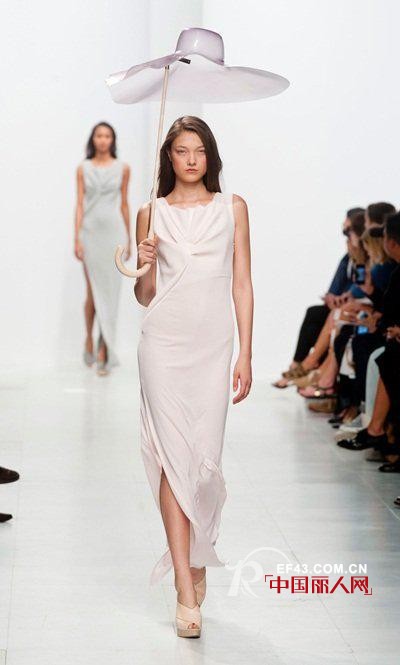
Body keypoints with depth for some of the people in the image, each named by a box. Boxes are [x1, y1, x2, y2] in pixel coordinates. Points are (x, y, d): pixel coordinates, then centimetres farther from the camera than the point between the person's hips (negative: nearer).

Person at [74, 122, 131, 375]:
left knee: (109, 292, -4)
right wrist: (77, 239, -5)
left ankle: (103, 352, -1)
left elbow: (124, 204, 9)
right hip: (90, 232, 0)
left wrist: (129, 239, 9)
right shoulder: (83, 169, 5)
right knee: (92, 290, 4)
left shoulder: (123, 168, 5)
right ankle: (89, 339, 28)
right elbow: (79, 205, 2)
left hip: (114, 232, 0)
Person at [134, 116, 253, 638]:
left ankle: (197, 556, 26)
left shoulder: (233, 208, 9)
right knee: (174, 455, -6)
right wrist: (145, 265, -9)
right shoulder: (152, 213, 9)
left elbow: (242, 286, 7)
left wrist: (246, 355, 1)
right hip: (164, 341, 0)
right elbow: (144, 296, 13)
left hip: (214, 343, 0)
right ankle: (186, 591, -4)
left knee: (205, 458, -1)